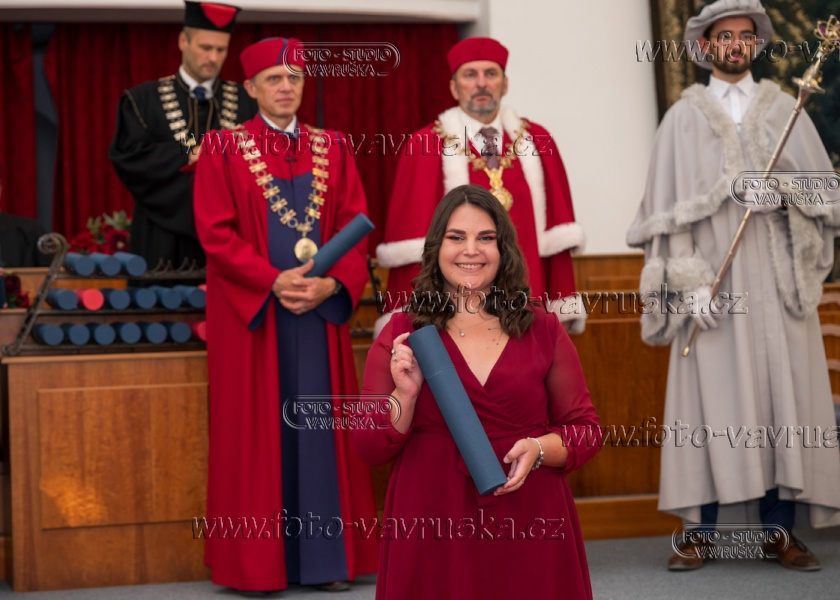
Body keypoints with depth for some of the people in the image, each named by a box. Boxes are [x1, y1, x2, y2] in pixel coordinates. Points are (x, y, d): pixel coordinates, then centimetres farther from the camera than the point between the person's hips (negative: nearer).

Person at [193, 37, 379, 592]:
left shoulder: (332, 149, 10)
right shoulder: (223, 149, 2)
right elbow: (216, 232, -6)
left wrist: (330, 283, -14)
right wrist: (274, 281, -18)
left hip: (320, 309, 3)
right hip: (251, 312, -2)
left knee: (319, 427, 3)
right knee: (258, 431, 0)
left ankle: (327, 554, 9)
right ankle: (258, 560, 7)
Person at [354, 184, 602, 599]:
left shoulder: (543, 330, 5)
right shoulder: (401, 334, 2)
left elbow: (585, 430, 6)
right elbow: (370, 448, 1)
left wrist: (539, 449, -13)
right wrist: (405, 394, -15)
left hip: (528, 526, 1)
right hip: (431, 529, -1)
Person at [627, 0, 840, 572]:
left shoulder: (785, 110, 13)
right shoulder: (684, 117, 9)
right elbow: (669, 205, 2)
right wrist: (689, 280, -9)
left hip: (778, 279, 2)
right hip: (711, 279, -2)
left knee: (783, 391, -2)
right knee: (712, 396, -5)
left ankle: (779, 529, 4)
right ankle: (702, 530, 0)